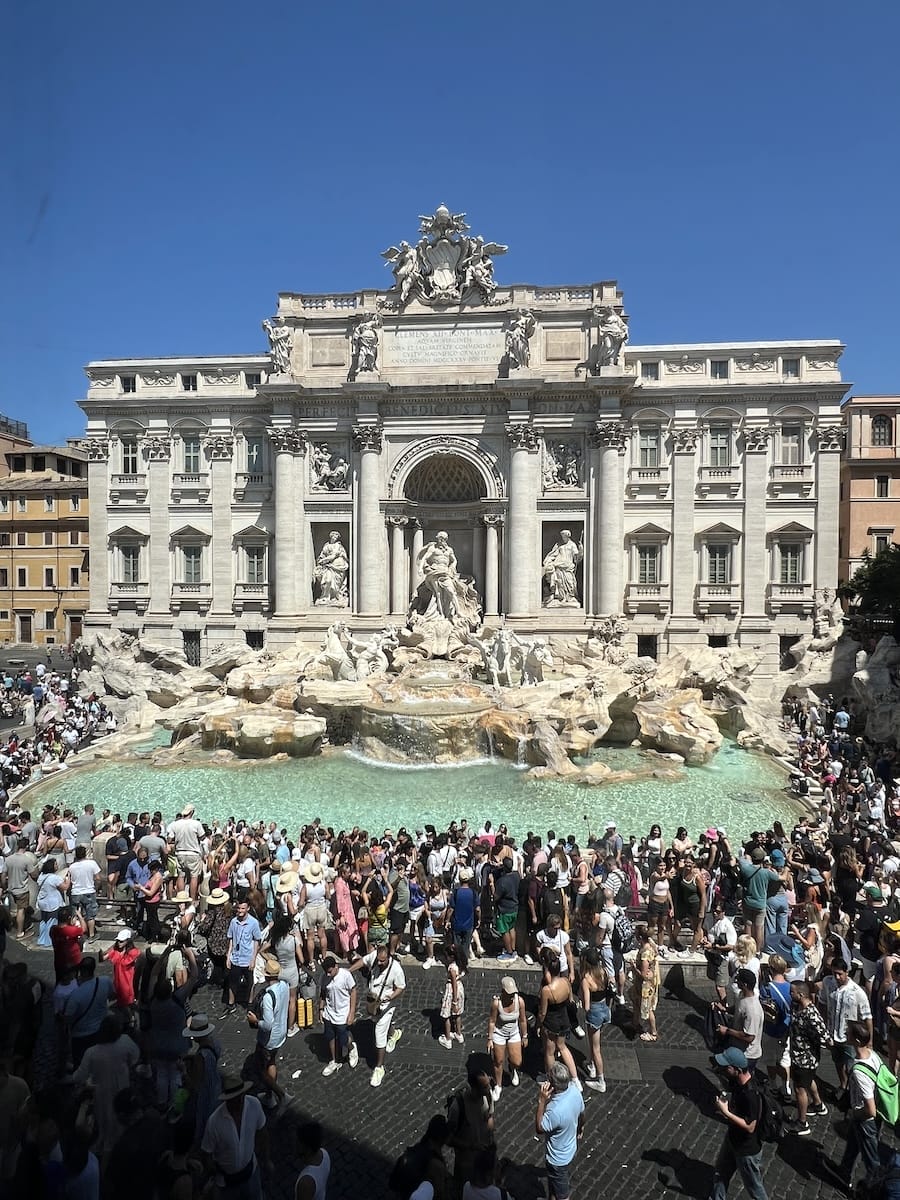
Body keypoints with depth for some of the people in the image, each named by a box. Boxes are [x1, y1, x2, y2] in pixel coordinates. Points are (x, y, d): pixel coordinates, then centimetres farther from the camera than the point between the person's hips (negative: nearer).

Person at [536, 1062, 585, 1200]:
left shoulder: (555, 1111, -44)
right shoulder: (574, 1090, -22)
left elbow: (539, 1129, -26)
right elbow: (581, 1113, 0)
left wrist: (541, 1102, -35)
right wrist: (580, 1127, 21)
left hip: (558, 1159, -6)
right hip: (571, 1149, 6)